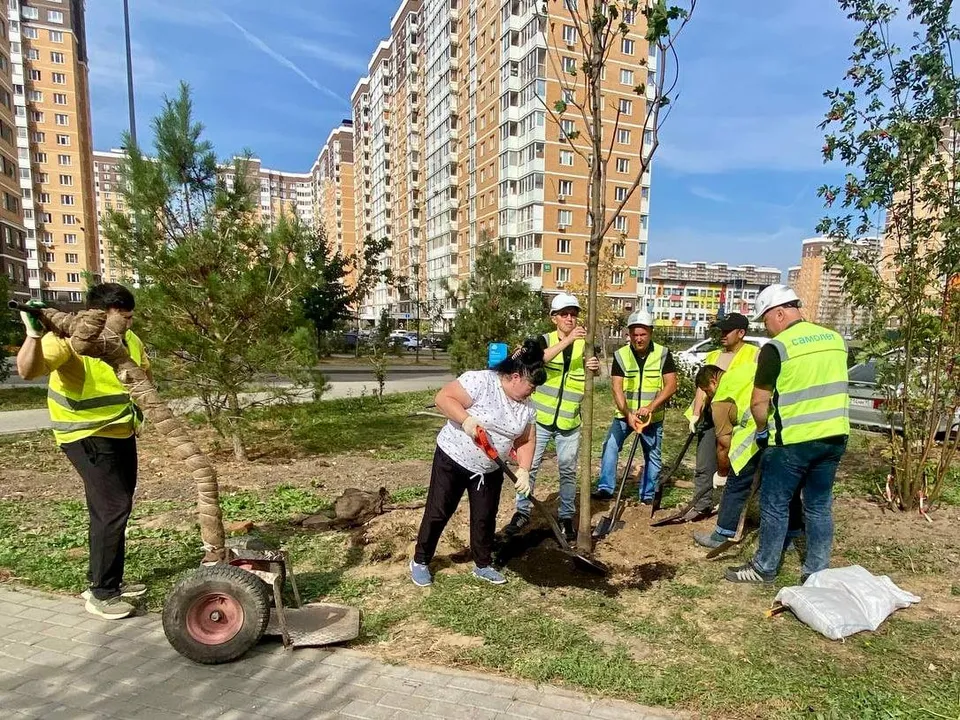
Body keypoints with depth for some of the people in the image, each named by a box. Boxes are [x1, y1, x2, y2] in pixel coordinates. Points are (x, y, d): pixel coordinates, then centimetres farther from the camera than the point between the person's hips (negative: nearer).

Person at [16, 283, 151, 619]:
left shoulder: (131, 340, -2)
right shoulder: (70, 338, -20)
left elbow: (144, 373, 16)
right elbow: (27, 371, -35)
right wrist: (35, 334, -49)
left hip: (122, 432, 7)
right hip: (86, 436, -7)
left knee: (116, 506, 16)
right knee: (113, 507, -12)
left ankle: (110, 579, 33)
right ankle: (100, 592, 3)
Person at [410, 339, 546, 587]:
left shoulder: (526, 405, -1)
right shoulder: (479, 381, -23)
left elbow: (526, 441, 6)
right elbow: (443, 398, -25)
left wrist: (524, 471, -8)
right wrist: (467, 420, -36)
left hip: (490, 470, 6)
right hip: (452, 459, -5)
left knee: (485, 518, 13)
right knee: (438, 512, 6)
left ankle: (483, 565, 32)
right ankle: (420, 561, 24)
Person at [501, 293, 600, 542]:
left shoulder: (585, 344, 3)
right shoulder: (544, 340, -4)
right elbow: (540, 359, -25)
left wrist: (595, 368, -25)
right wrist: (567, 340, -37)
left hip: (569, 421, 1)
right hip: (540, 418, -1)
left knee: (568, 471, 10)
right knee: (530, 466, 7)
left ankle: (566, 517, 25)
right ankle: (522, 512, 22)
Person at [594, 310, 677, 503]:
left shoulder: (663, 354, -6)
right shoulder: (621, 355, -6)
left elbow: (671, 385, -11)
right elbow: (617, 388, -10)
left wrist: (650, 407, -22)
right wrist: (628, 414, -22)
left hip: (653, 416, 0)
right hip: (625, 414, 0)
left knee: (653, 455, 9)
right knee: (610, 445, -18)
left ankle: (648, 495, 25)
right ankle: (605, 488, -11)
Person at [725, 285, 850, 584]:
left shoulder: (777, 347, -13)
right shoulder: (834, 338, 8)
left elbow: (759, 401, -11)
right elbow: (828, 384, 18)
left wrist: (763, 429, 7)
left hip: (794, 440, -7)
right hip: (834, 436, 7)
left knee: (775, 504, 7)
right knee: (820, 505, 15)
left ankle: (765, 567, 19)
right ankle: (817, 571, 24)